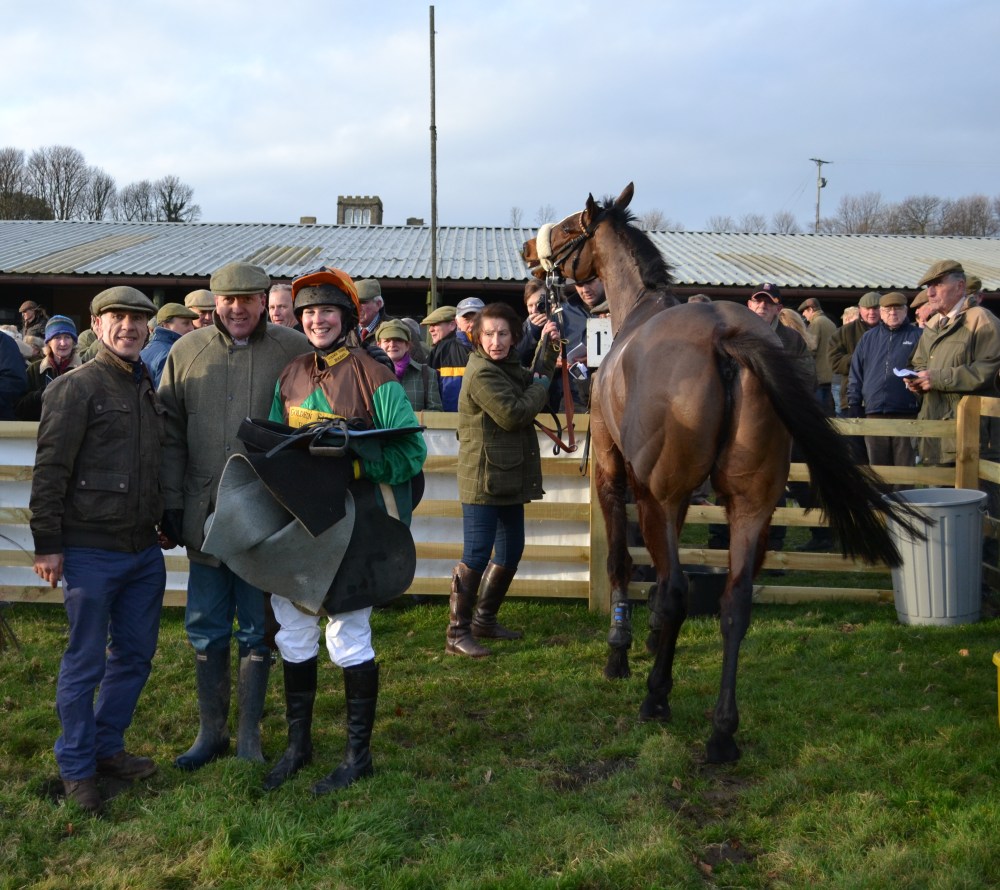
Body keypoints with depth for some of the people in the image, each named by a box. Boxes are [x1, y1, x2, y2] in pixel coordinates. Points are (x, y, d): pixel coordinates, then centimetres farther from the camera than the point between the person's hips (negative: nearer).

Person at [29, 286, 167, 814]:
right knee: (85, 662, 3)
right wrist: (47, 544, -14)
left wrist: (165, 523, 17)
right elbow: (50, 469, -11)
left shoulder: (149, 390, 13)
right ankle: (76, 768, 17)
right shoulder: (76, 388, -8)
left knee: (136, 654, 13)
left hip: (144, 549, 7)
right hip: (91, 550, -7)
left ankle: (107, 749, 29)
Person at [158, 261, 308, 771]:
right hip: (205, 516, 2)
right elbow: (171, 435, 6)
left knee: (257, 632, 9)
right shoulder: (187, 352, 5)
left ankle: (250, 734, 24)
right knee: (206, 631, 11)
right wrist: (171, 503, 2)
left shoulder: (294, 351, -2)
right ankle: (211, 731, 27)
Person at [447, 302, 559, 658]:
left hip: (510, 479, 10)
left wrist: (548, 347, 16)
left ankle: (485, 619, 30)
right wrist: (540, 388, -7)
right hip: (484, 479, -10)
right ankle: (457, 633, -4)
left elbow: (535, 380, 27)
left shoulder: (508, 367, 14)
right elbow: (513, 414, -23)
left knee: (511, 552, 17)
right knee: (477, 556, -10)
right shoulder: (482, 373, -16)